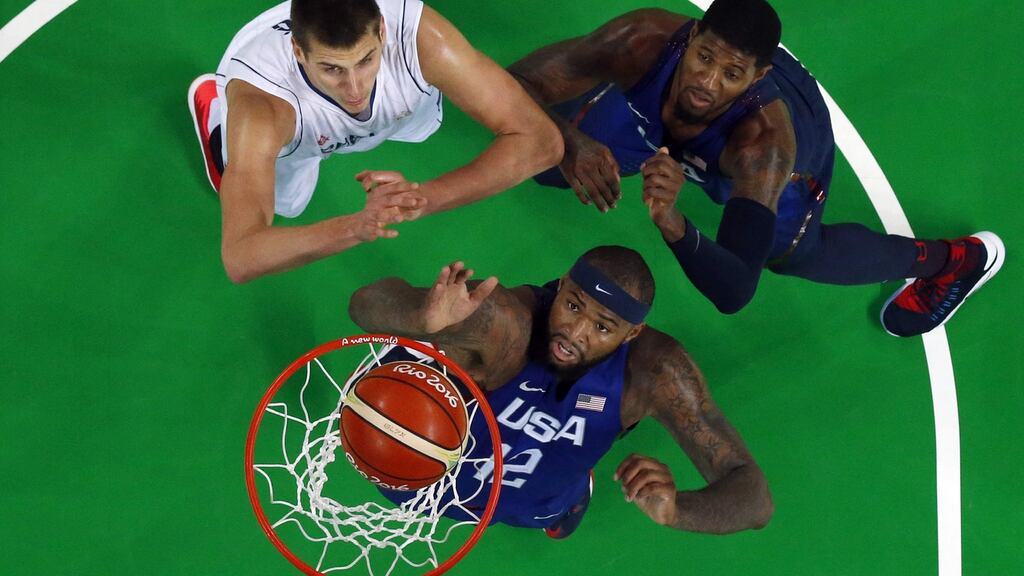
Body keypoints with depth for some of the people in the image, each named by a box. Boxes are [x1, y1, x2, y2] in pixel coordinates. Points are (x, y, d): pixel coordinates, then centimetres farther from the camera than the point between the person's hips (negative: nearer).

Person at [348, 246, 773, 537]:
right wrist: (423, 316, -71)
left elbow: (756, 500, -34)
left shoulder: (654, 370, -34)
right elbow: (365, 303, -47)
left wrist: (676, 509, -57)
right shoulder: (505, 321, -43)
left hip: (539, 507, 2)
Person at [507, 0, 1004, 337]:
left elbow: (734, 294, -52)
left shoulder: (765, 142, -49)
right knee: (546, 163, 6)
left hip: (795, 126, -3)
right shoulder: (647, 40, -43)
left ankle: (952, 260, 40)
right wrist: (568, 143, -60)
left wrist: (673, 225, -71)